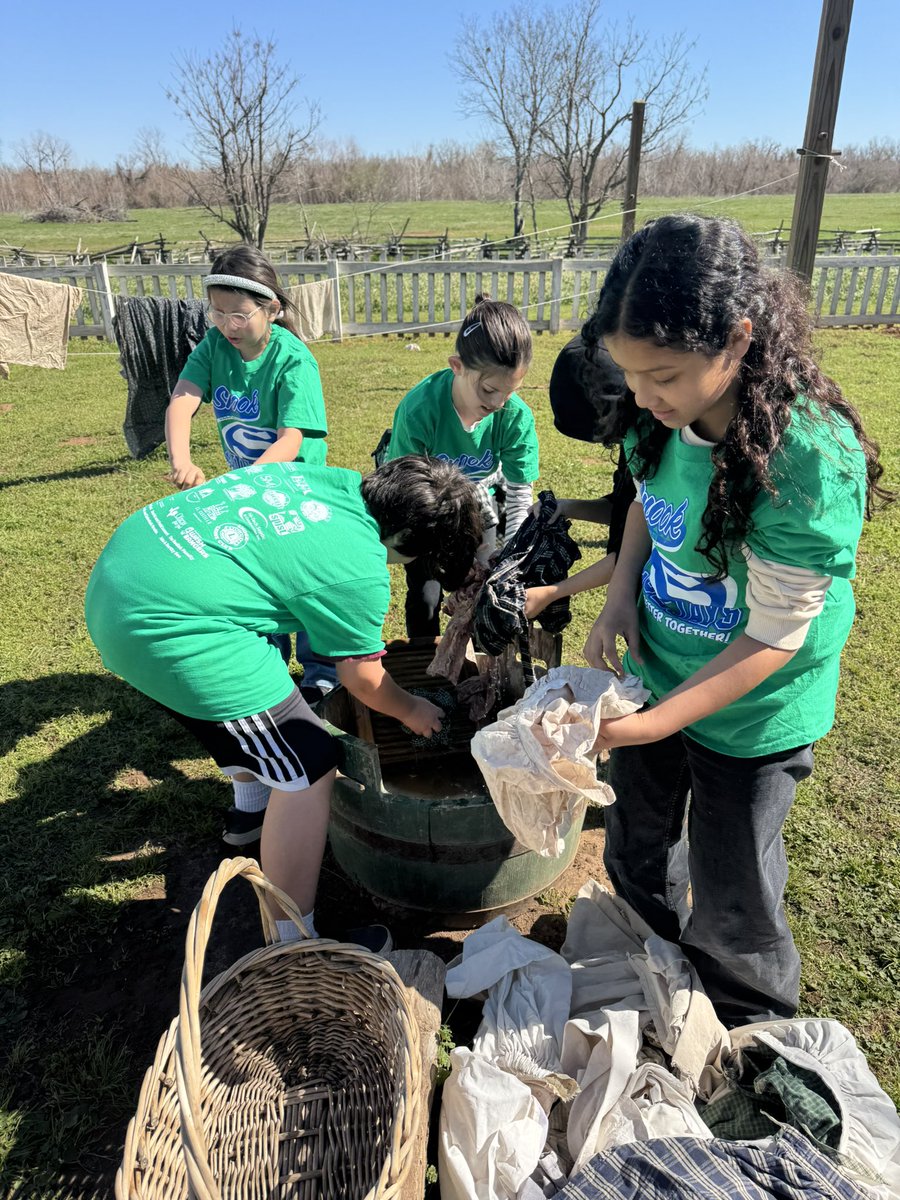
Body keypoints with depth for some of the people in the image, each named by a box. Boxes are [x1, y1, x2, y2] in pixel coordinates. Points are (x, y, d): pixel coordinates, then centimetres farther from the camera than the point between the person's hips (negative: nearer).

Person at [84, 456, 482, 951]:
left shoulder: (332, 478, 8)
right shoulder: (359, 572, -13)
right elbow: (362, 677, 0)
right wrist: (411, 711, 21)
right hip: (167, 631, -10)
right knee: (308, 771, -2)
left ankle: (253, 808, 56)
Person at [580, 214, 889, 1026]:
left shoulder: (811, 458, -32)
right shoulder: (667, 414, -14)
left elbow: (776, 636, -26)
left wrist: (650, 724, -31)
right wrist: (621, 594, -11)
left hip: (749, 715, -6)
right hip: (653, 675, 6)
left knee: (731, 899, 15)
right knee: (633, 852, 27)